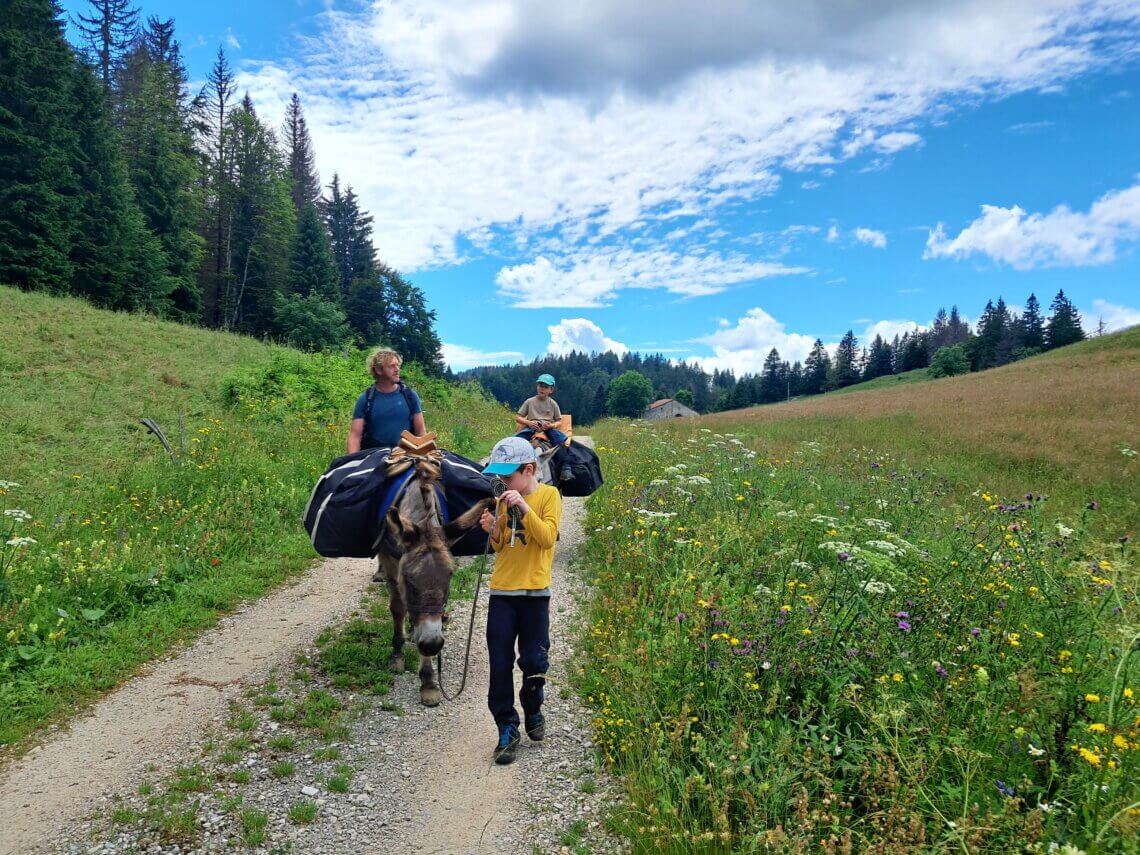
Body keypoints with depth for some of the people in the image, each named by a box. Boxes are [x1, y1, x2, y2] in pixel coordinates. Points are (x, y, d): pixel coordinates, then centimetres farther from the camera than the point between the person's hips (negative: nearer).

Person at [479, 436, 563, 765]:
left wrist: (524, 507, -24)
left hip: (534, 592, -4)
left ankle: (533, 712, 32)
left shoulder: (548, 495, -5)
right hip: (502, 590, 4)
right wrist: (493, 531, -8)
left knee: (534, 661, 4)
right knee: (500, 663, 2)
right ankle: (507, 729, 12)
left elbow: (548, 537, -16)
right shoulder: (505, 500, 9)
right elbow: (500, 548, 12)